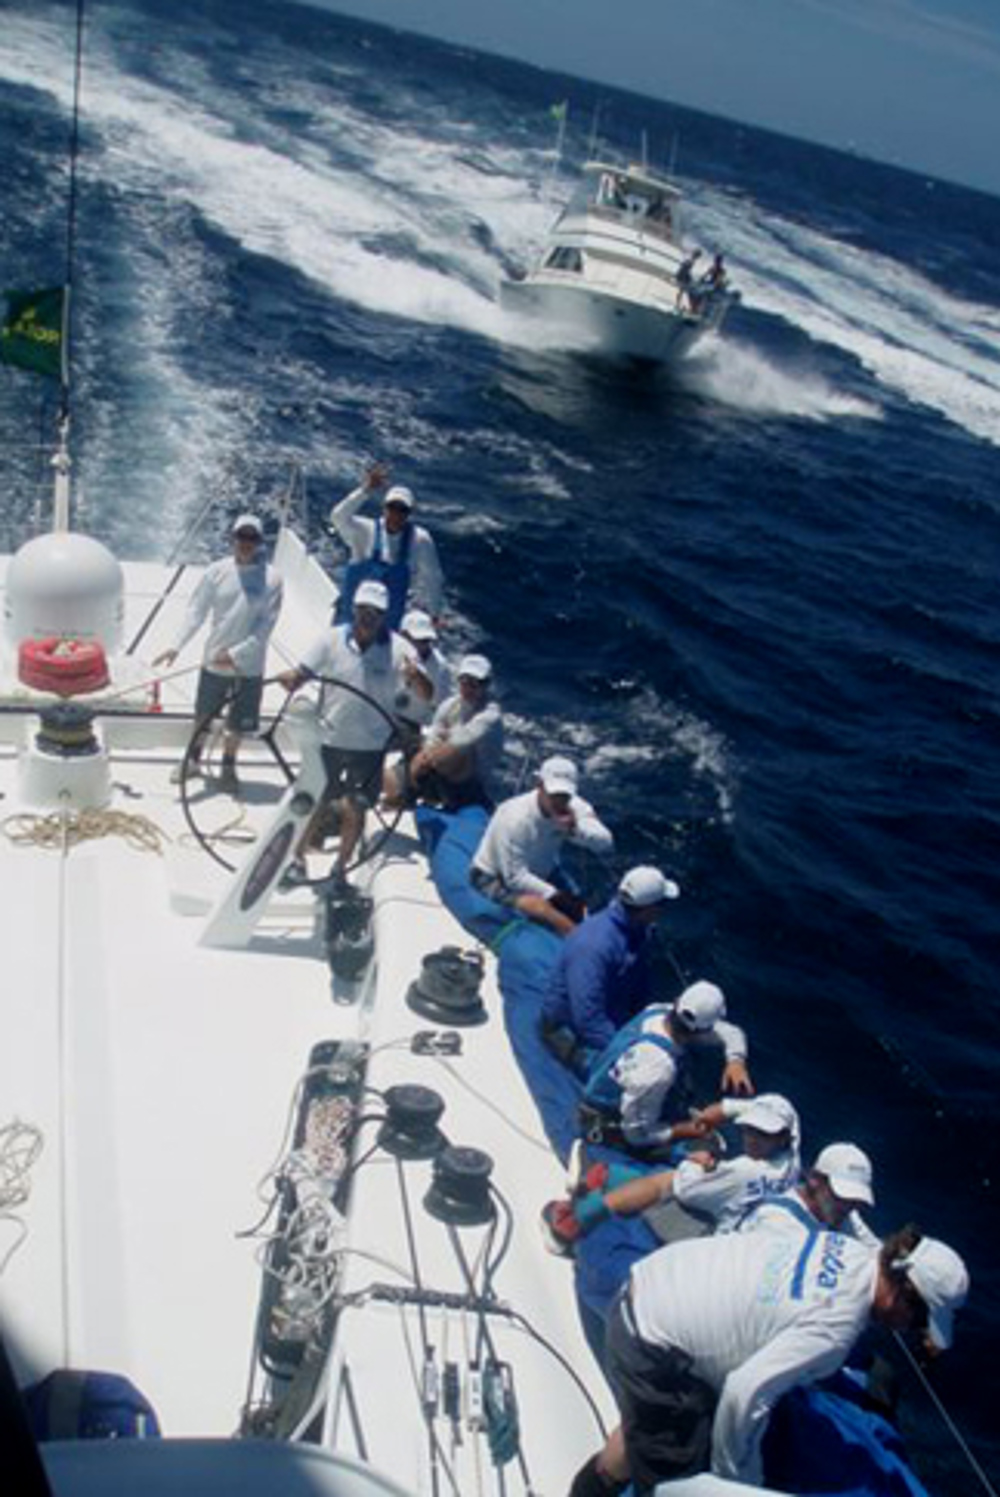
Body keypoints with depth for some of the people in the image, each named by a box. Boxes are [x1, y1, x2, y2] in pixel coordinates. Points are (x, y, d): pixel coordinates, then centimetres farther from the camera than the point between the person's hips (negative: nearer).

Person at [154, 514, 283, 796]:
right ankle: (194, 759, 38)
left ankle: (228, 767, 32)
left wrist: (236, 653, -18)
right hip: (213, 661, 1)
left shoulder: (271, 579, -10)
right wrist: (177, 645, -15)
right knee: (203, 716, 17)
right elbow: (196, 610, -4)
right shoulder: (217, 571, -5)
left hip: (248, 665, -1)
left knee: (238, 724, 11)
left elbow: (266, 625, -12)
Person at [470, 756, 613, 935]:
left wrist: (576, 829, -42)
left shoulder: (575, 807, -15)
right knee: (540, 907, -33)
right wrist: (556, 896, -28)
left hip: (539, 874, 7)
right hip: (496, 878, -7)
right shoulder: (515, 819, -30)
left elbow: (606, 843, -25)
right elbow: (515, 877, -28)